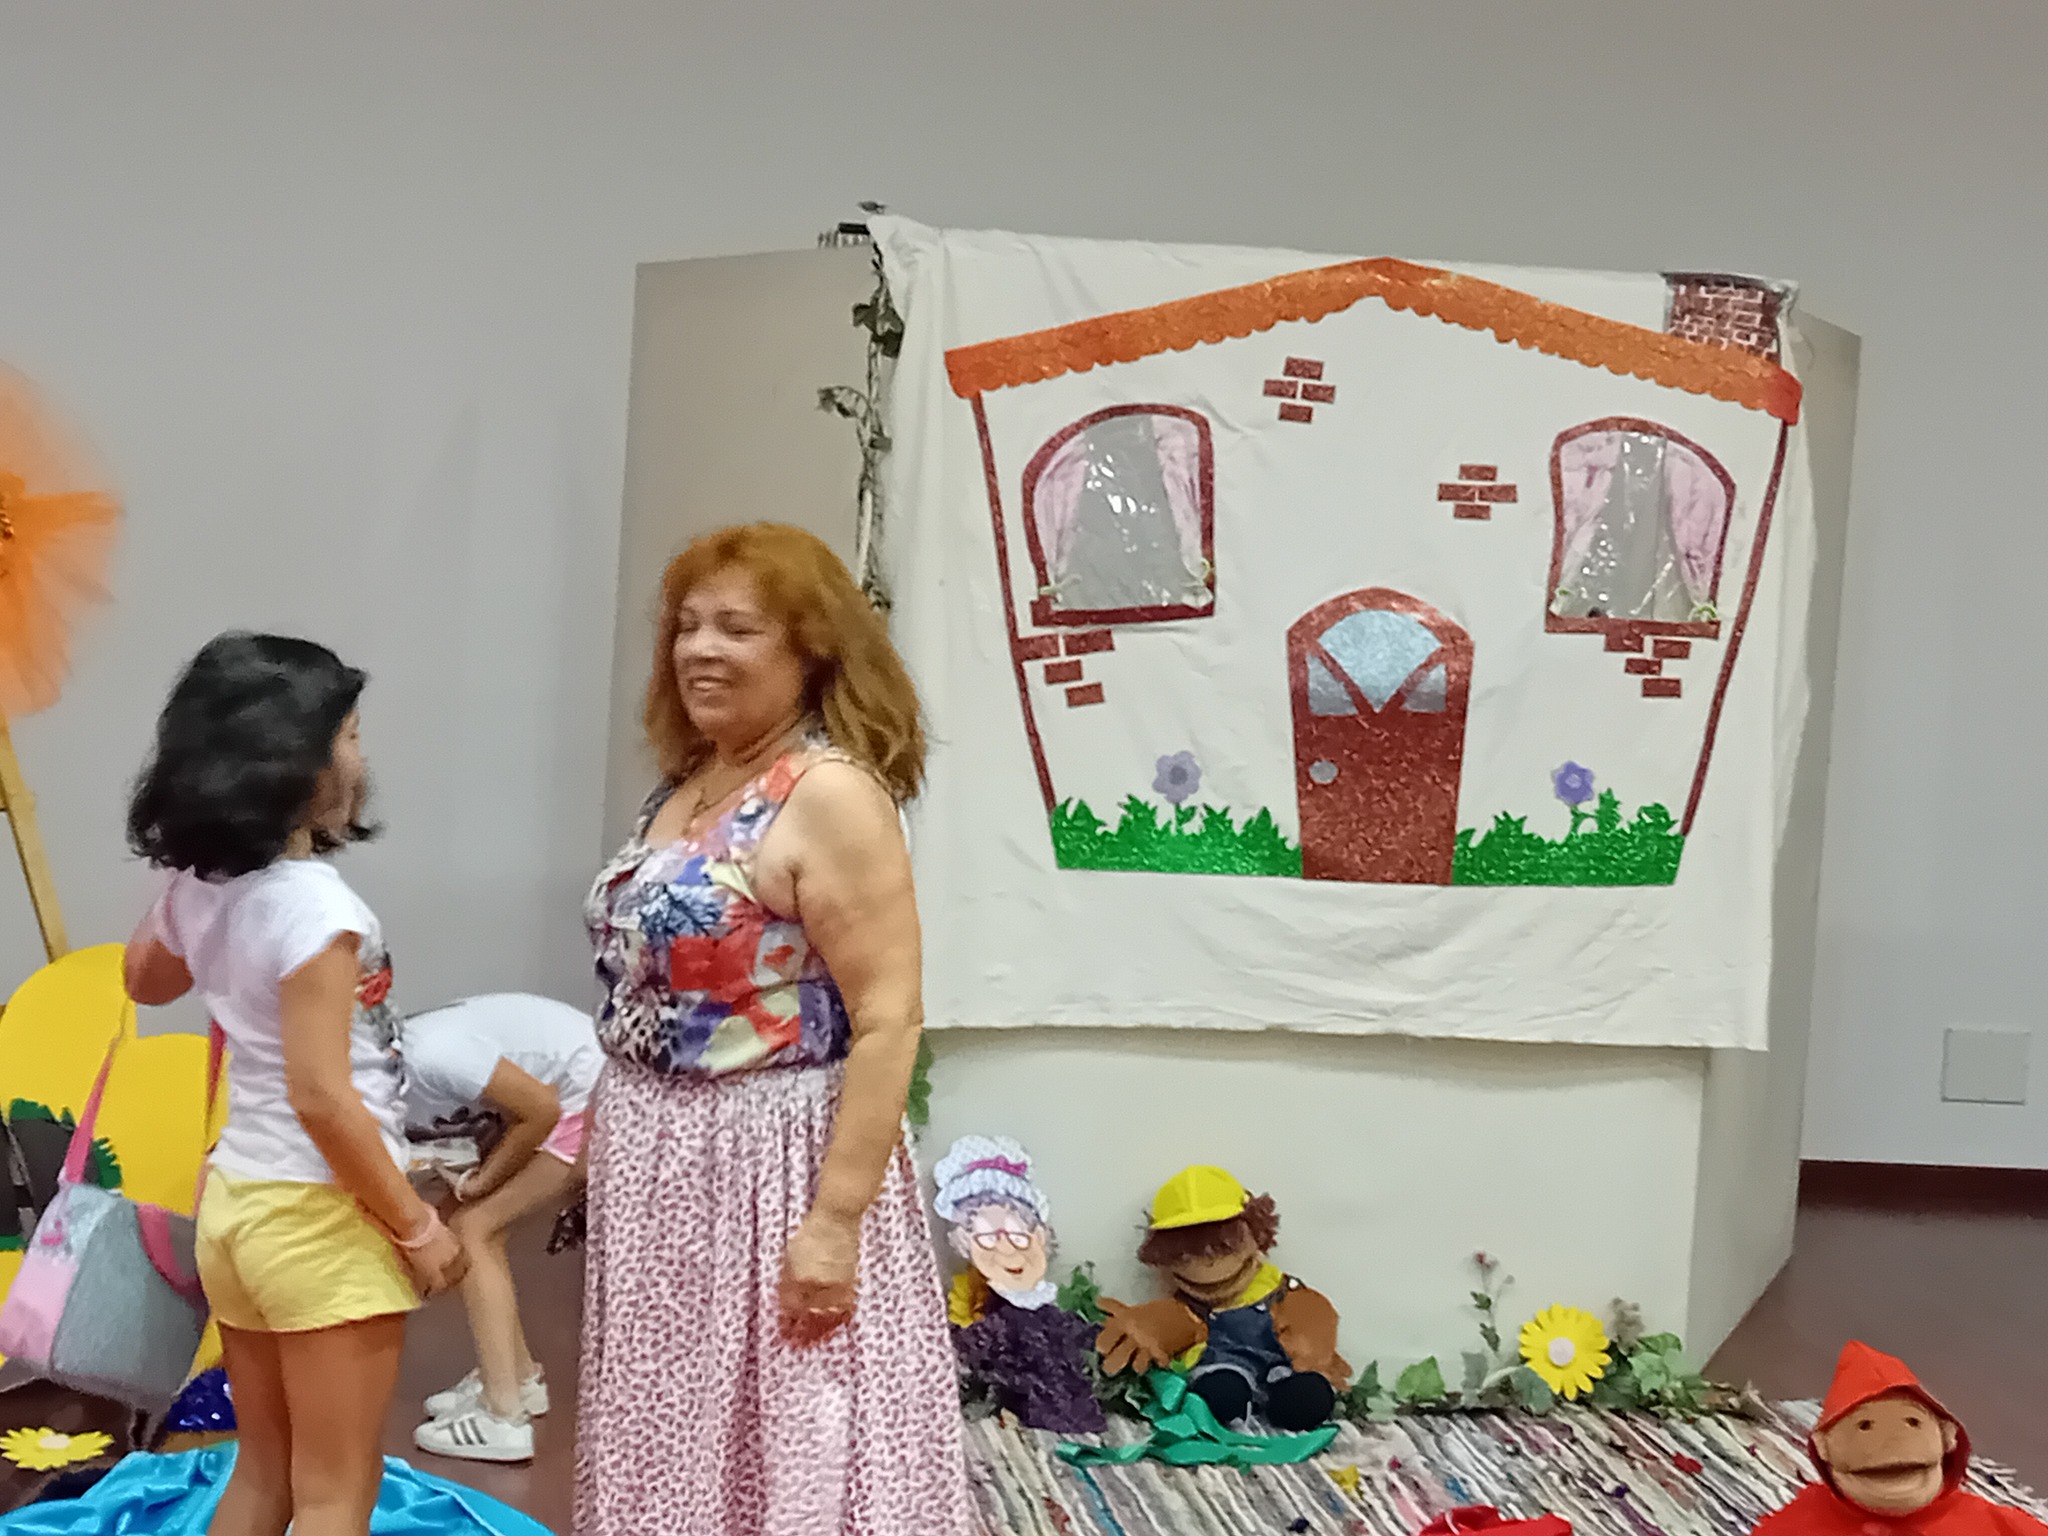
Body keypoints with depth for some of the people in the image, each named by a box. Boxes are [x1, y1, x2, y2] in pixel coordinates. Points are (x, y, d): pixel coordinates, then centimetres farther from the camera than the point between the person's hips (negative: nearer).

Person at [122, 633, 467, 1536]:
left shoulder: (198, 887, 2)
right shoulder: (312, 904, -23)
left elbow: (145, 980, 25)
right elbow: (322, 1097, -24)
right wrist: (415, 1226, -14)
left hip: (236, 1197, 8)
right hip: (318, 1214, -8)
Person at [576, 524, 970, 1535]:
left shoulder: (829, 794, -17)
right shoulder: (681, 787, 9)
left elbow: (887, 1023, -22)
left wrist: (835, 1218, -24)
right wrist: (607, 1142, 18)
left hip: (772, 1168, -8)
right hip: (661, 1170, 8)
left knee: (787, 1453, 2)